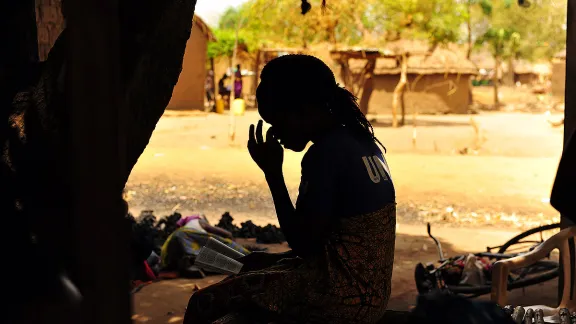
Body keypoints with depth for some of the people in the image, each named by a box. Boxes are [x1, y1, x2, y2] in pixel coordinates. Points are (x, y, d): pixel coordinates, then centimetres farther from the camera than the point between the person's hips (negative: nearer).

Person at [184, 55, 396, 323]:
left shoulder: (325, 153, -20)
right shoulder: (361, 142, 8)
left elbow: (302, 243, -17)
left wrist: (272, 174, -12)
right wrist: (280, 260, 15)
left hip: (340, 297, -10)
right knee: (254, 263, 30)